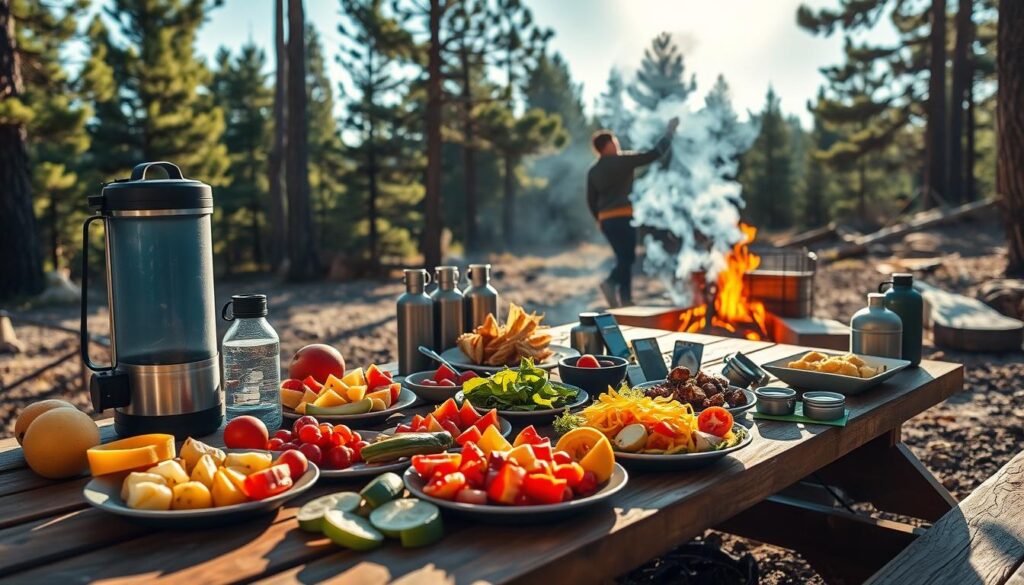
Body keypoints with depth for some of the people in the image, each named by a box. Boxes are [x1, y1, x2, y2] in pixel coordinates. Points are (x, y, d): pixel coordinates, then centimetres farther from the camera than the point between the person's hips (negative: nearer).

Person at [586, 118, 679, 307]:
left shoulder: (593, 171, 10)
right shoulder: (622, 160, -7)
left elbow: (591, 201, 14)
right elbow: (654, 154, -5)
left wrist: (599, 220, 26)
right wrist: (670, 132, 5)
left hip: (606, 219, 7)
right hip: (623, 217, -7)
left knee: (623, 258, 14)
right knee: (627, 257, -3)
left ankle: (625, 298, 8)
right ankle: (611, 282, -27)